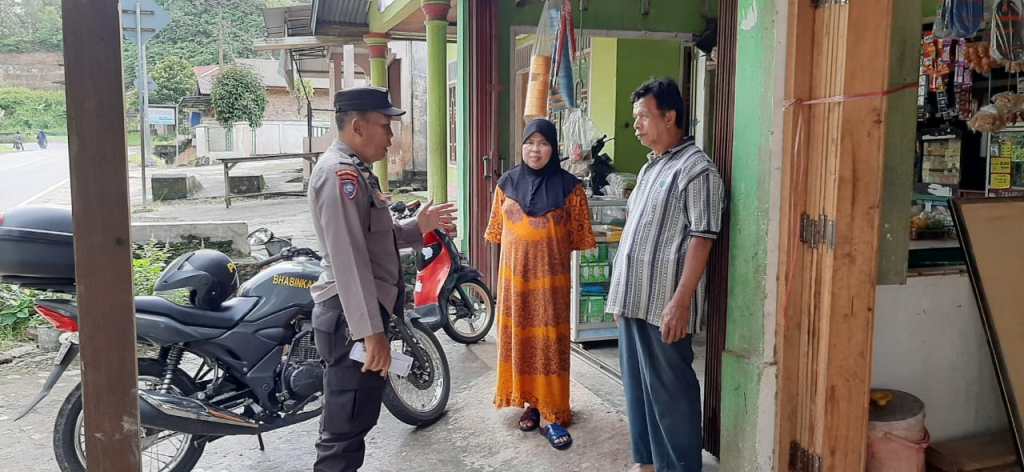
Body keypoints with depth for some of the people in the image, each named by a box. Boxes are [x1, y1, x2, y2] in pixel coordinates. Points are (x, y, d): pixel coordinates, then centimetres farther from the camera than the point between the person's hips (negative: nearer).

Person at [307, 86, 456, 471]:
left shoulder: (354, 171, 18)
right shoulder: (340, 172, -17)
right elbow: (348, 259, -25)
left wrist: (417, 227, 12)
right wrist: (371, 332, -28)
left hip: (360, 316, 11)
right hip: (353, 319, -11)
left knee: (350, 420, 21)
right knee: (347, 428, -3)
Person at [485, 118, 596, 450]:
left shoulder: (568, 186, -5)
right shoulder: (507, 183, 4)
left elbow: (579, 237, -1)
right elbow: (497, 229, 12)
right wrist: (521, 250, 10)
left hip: (551, 276, -3)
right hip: (514, 274, 3)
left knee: (550, 342, -2)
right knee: (518, 337, 8)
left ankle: (553, 417, 4)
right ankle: (530, 403, 23)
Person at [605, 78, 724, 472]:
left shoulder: (696, 169, -11)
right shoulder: (650, 167, 16)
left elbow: (701, 239, -17)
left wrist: (681, 301, -22)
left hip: (664, 303, -9)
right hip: (634, 298, 9)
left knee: (670, 390, 0)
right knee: (637, 384, 16)